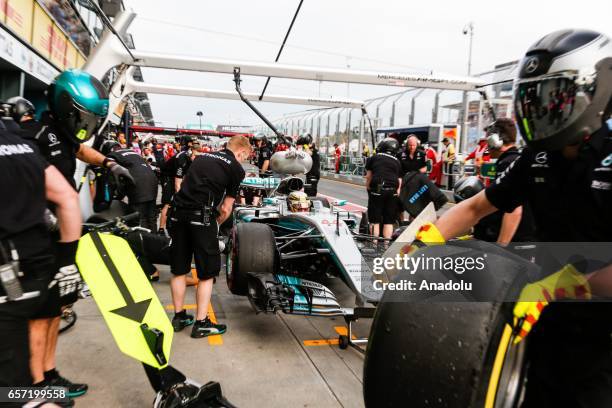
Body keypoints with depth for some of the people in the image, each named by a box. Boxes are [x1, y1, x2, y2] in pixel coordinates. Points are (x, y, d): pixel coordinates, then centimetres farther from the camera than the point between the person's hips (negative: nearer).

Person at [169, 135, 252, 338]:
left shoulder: (202, 157, 20)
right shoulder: (236, 168, 4)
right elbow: (225, 209, 2)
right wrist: (215, 224, 20)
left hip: (178, 211, 6)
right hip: (201, 216, -6)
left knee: (179, 269, 16)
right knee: (207, 272, 8)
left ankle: (179, 316, 29)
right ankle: (201, 323, 12)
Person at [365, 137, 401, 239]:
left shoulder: (373, 158, 11)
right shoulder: (397, 162, 17)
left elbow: (368, 176, 6)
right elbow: (399, 181, 10)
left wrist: (368, 187, 17)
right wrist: (397, 191, 15)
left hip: (377, 189, -2)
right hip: (392, 191, 2)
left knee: (374, 220, 6)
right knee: (389, 221, 11)